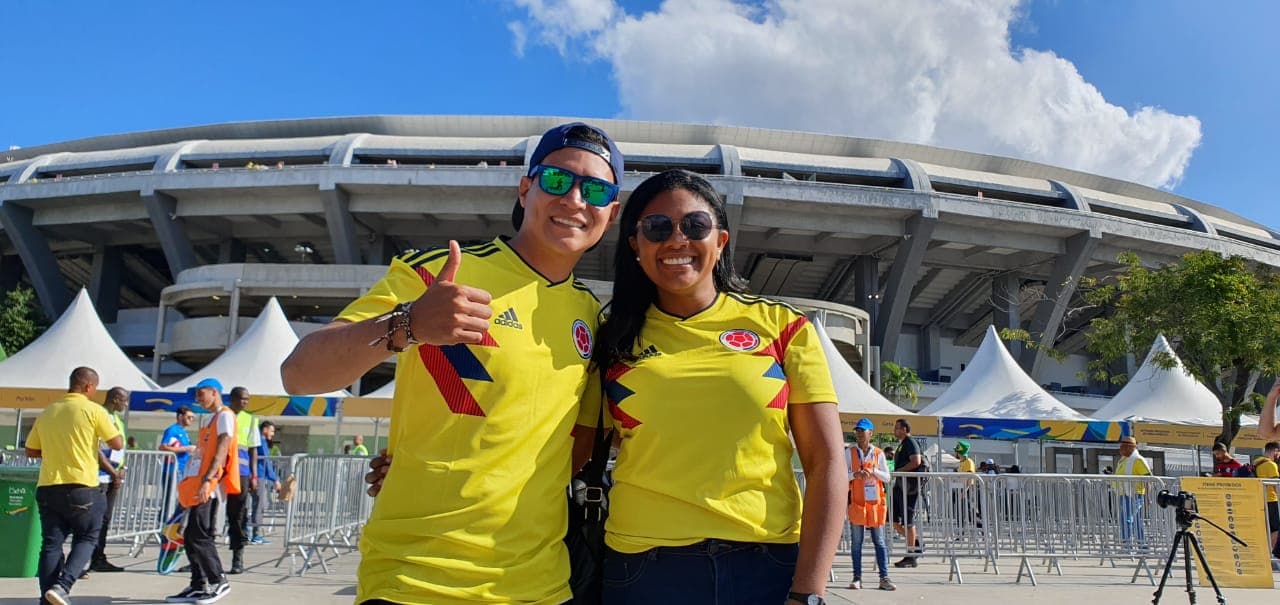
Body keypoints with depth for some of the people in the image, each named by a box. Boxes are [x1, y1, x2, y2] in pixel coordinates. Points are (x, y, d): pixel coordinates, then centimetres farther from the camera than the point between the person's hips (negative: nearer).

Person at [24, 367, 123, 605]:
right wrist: (114, 428, 15)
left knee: (51, 543, 8)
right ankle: (62, 585, -9)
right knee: (86, 539, 9)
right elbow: (117, 444, -4)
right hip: (81, 488, -5)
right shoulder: (93, 410, -6)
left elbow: (31, 451, 16)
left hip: (47, 487, 5)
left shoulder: (47, 412, 10)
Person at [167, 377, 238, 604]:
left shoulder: (224, 416, -6)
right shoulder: (209, 419, 22)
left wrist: (207, 480, -25)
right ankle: (199, 585, 13)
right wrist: (189, 485, 19)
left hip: (209, 485, -9)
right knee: (191, 537, 8)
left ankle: (219, 581, -4)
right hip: (198, 485, 9)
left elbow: (222, 451, -16)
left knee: (198, 536, -10)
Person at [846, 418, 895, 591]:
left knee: (879, 542, 3)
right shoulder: (850, 452, 3)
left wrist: (874, 471, -12)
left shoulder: (878, 453, 6)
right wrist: (855, 474, -19)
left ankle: (884, 578, 7)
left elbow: (887, 477, 6)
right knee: (856, 542, 3)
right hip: (856, 502, -1)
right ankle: (857, 577, 9)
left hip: (875, 502, 1)